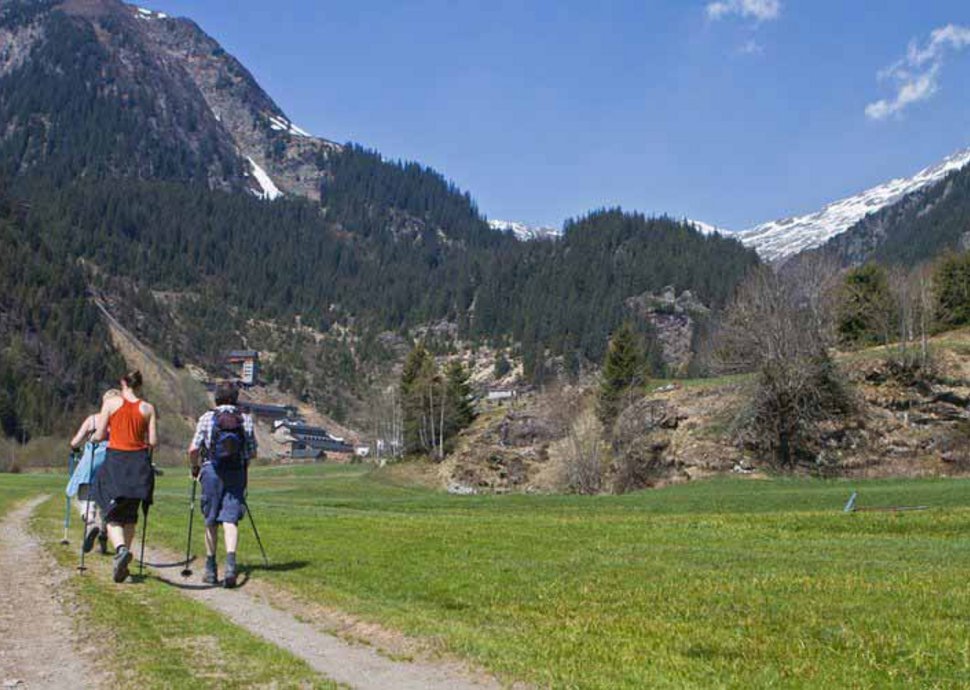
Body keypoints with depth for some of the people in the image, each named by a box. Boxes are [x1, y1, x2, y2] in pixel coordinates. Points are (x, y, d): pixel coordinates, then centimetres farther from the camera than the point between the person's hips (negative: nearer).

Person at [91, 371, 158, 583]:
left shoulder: (111, 403, -1)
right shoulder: (148, 408, 3)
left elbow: (99, 436, -1)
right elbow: (153, 442, 0)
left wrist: (93, 437, 22)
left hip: (115, 461, -2)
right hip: (138, 464, 2)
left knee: (113, 515, 3)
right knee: (130, 516, 13)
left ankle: (121, 549, -25)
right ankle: (122, 564, 15)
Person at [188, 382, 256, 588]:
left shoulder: (207, 418, 0)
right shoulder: (246, 420, 5)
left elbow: (194, 449, -5)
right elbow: (252, 453, 5)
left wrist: (194, 467, 12)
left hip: (211, 471, 0)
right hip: (237, 473, 1)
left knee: (211, 522, 11)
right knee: (230, 520, -3)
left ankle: (211, 569, 18)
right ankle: (231, 561, -24)